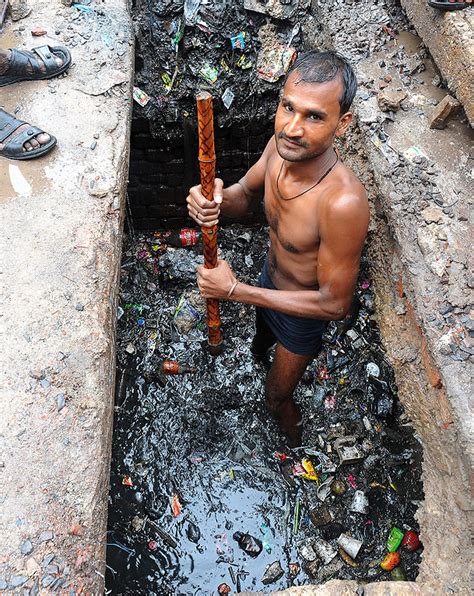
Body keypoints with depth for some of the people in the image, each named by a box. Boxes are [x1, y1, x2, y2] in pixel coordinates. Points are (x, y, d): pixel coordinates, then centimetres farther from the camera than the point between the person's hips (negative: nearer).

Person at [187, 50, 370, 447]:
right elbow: (245, 196, -4)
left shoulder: (344, 203, -42)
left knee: (276, 397, 19)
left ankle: (294, 442, 55)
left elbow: (335, 304, -32)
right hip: (270, 279, 6)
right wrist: (216, 199, -31)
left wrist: (234, 291, -31)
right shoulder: (282, 144, -22)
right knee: (262, 331, 38)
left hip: (305, 310, -5)